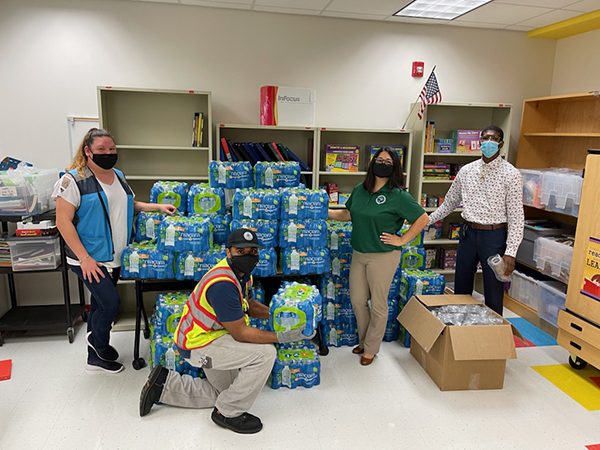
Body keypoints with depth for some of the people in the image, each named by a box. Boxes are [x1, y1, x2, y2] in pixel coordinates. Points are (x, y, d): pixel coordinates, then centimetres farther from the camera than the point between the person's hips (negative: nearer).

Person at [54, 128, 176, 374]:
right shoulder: (73, 180, -13)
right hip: (89, 258, -7)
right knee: (110, 303, -11)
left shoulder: (118, 176, 9)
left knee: (100, 304, 16)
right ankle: (99, 342, 19)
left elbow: (128, 205, 23)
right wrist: (84, 257, -20)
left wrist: (158, 207, 7)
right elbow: (63, 221, -15)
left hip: (114, 257, 7)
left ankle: (95, 357, 32)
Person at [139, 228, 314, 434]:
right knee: (265, 353, -22)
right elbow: (240, 334, -28)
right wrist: (282, 337, -28)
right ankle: (228, 413, -4)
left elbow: (250, 305, 13)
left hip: (211, 335, 10)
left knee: (223, 393, 26)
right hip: (198, 345, -10)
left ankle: (165, 383, 28)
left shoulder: (241, 273, -2)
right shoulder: (223, 284, -32)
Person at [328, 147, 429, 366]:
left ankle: (371, 348, 25)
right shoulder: (359, 190, 6)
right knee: (357, 300, 13)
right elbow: (348, 214, 19)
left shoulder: (398, 195, -12)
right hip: (358, 254, 6)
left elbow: (422, 218, -11)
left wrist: (402, 240, -11)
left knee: (378, 305, 7)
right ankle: (364, 340, 34)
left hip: (383, 256, -6)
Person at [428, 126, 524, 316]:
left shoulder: (511, 174, -7)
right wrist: (427, 220, 14)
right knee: (461, 289, 14)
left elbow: (516, 216, -10)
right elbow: (450, 202, 17)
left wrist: (510, 252, -17)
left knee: (493, 294, 4)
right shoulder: (467, 170, 6)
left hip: (494, 236, -4)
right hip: (468, 233, 4)